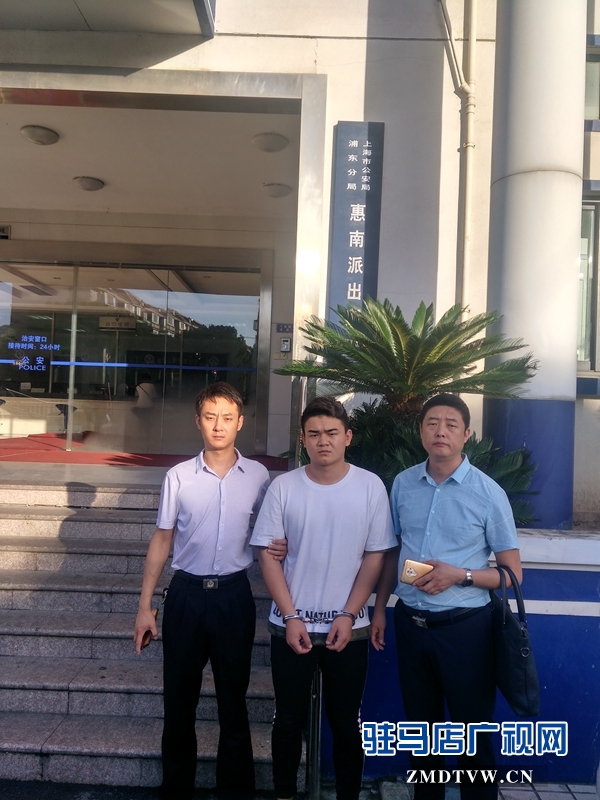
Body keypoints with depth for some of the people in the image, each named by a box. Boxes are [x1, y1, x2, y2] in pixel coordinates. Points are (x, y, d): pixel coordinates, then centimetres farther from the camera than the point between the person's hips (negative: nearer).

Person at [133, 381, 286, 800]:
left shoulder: (259, 476, -3)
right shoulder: (179, 476, -4)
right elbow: (162, 541, 3)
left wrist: (279, 548, -12)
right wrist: (145, 606, 2)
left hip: (234, 595, 0)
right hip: (186, 594, 1)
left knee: (233, 699, 13)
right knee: (179, 699, 13)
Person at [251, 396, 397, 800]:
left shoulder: (371, 486, -6)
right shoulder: (283, 486, -6)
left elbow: (376, 556, -3)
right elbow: (269, 555, -4)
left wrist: (348, 616, -8)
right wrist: (291, 617, -8)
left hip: (349, 627, 0)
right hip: (291, 625, 1)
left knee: (347, 724, 14)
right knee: (289, 720, 15)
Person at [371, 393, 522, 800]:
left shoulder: (488, 493, -11)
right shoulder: (403, 484, 0)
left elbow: (512, 572, -6)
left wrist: (459, 575, -20)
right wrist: (379, 609, 10)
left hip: (464, 627, -3)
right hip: (410, 623, 4)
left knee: (473, 730, 11)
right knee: (421, 726, 21)